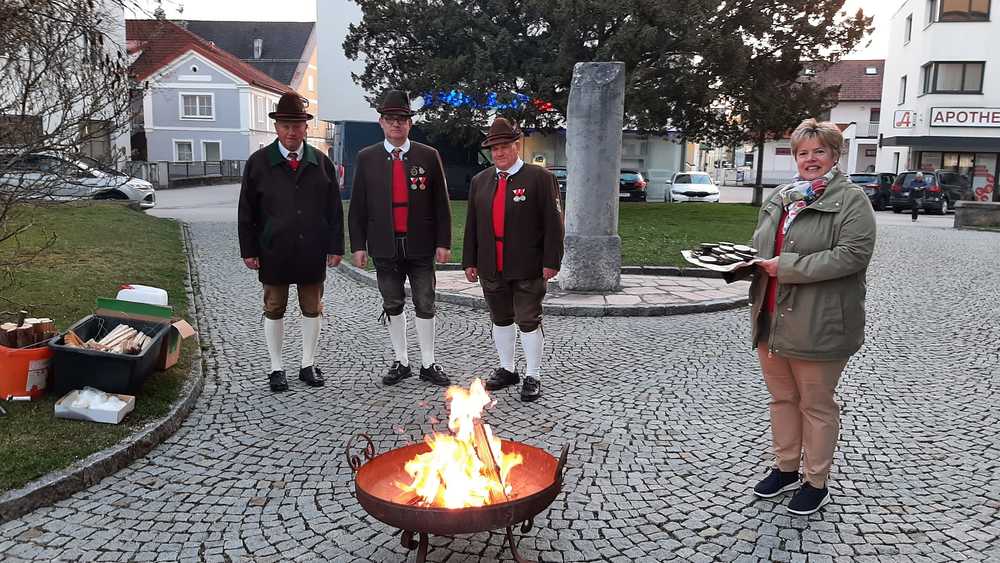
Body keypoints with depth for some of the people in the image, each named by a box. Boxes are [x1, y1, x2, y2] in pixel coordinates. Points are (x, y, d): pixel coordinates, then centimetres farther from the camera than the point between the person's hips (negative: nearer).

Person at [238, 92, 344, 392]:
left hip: (313, 252, 1)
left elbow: (334, 209, 5)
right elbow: (246, 211, 1)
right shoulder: (258, 163, 0)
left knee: (312, 309, 10)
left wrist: (335, 247, 0)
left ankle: (308, 365, 24)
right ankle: (276, 368, 21)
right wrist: (248, 250, -4)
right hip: (273, 253, -1)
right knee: (274, 310, 8)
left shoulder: (321, 162, 4)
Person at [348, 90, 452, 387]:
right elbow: (357, 206, 3)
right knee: (392, 306, 10)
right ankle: (401, 362, 23)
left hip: (421, 245, -1)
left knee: (425, 305, 5)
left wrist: (443, 242, -4)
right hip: (384, 247, 1)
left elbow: (441, 203, 1)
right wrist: (358, 245, -2)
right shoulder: (366, 158, 2)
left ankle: (428, 364, 16)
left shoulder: (428, 156, 0)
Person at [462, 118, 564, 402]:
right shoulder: (480, 181, 10)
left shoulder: (540, 178, -5)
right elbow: (472, 224, 12)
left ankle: (533, 376, 13)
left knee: (528, 321, 2)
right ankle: (506, 369, 29)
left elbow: (553, 223, -7)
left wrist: (551, 261, -12)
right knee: (500, 319, 15)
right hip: (491, 268, 5)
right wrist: (470, 261, 8)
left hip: (527, 268, -5)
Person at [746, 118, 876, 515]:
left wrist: (788, 267, -21)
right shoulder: (778, 198, 13)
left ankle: (816, 483, 23)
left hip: (818, 324, -6)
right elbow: (760, 246, 24)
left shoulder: (851, 200, -7)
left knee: (816, 404, 7)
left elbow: (853, 254, -19)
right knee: (782, 397, 17)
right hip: (771, 319, 6)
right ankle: (786, 469, 33)